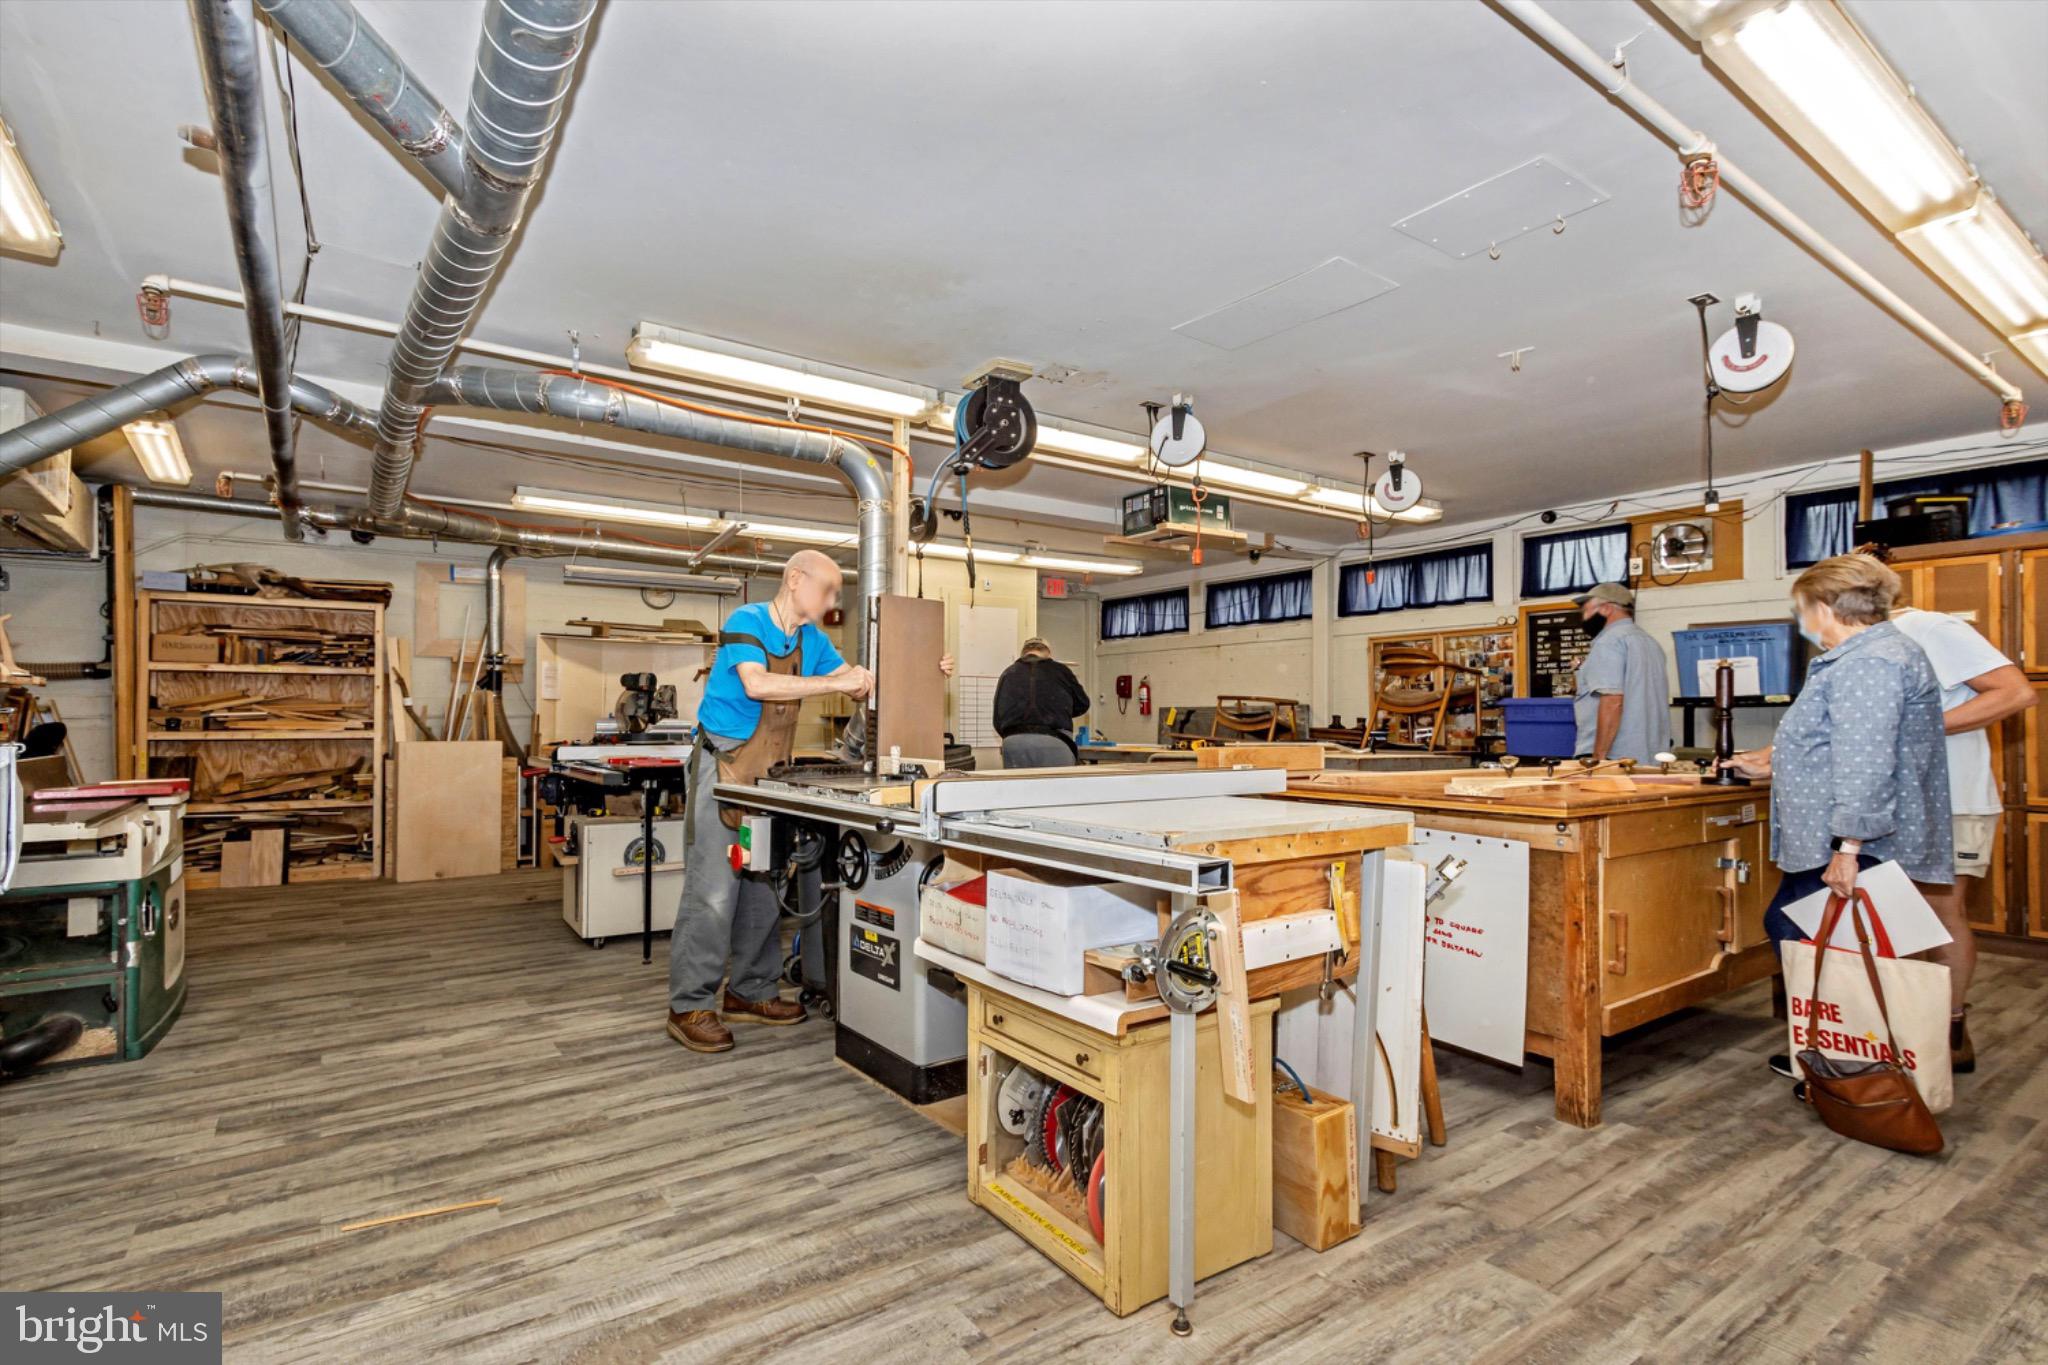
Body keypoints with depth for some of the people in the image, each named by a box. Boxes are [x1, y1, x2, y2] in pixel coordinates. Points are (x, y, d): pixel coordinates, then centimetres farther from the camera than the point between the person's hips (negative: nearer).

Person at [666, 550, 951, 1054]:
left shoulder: (812, 640, 11)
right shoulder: (747, 621, -11)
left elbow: (860, 686, 13)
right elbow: (757, 684, -27)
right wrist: (836, 682, -28)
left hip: (770, 772, 8)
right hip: (723, 765, -8)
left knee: (765, 889, 11)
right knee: (712, 892, -7)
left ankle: (750, 993, 23)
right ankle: (690, 1007, 4)